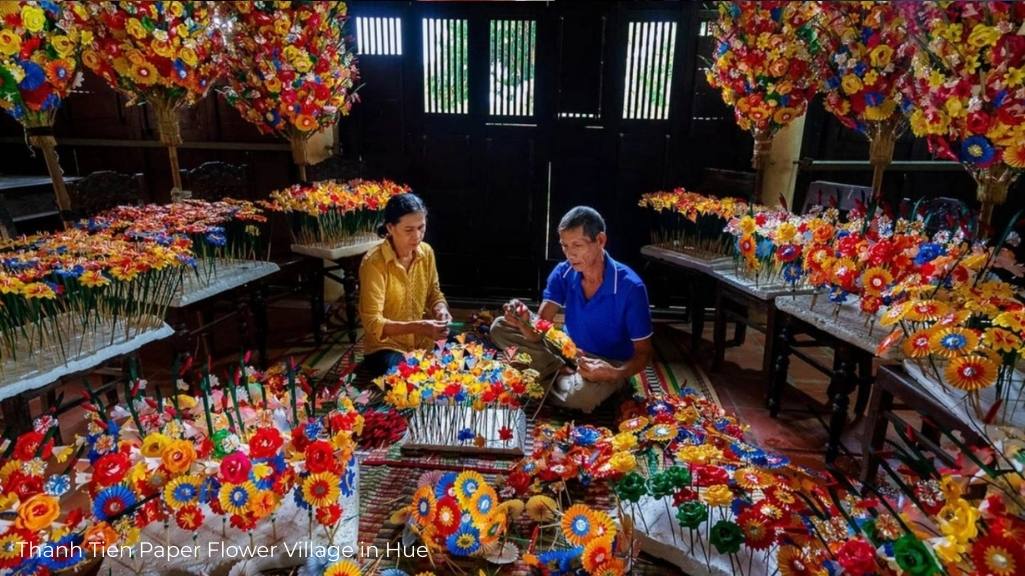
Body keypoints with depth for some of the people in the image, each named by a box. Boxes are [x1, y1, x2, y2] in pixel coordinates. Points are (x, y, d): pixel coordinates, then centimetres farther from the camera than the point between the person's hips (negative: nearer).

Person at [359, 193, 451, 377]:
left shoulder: (426, 252, -4)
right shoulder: (374, 263, -21)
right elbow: (373, 323, -23)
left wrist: (440, 309, -13)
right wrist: (417, 327, -35)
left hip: (424, 342, 5)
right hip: (387, 346, -5)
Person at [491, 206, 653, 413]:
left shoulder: (630, 287, -23)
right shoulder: (563, 273, -11)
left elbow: (643, 353, -17)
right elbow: (538, 332, -14)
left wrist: (616, 373, -38)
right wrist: (524, 323, -39)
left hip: (609, 364, -5)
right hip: (569, 353, 5)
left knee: (580, 395, -40)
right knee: (500, 327, -6)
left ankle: (555, 377, -5)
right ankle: (564, 374, -10)